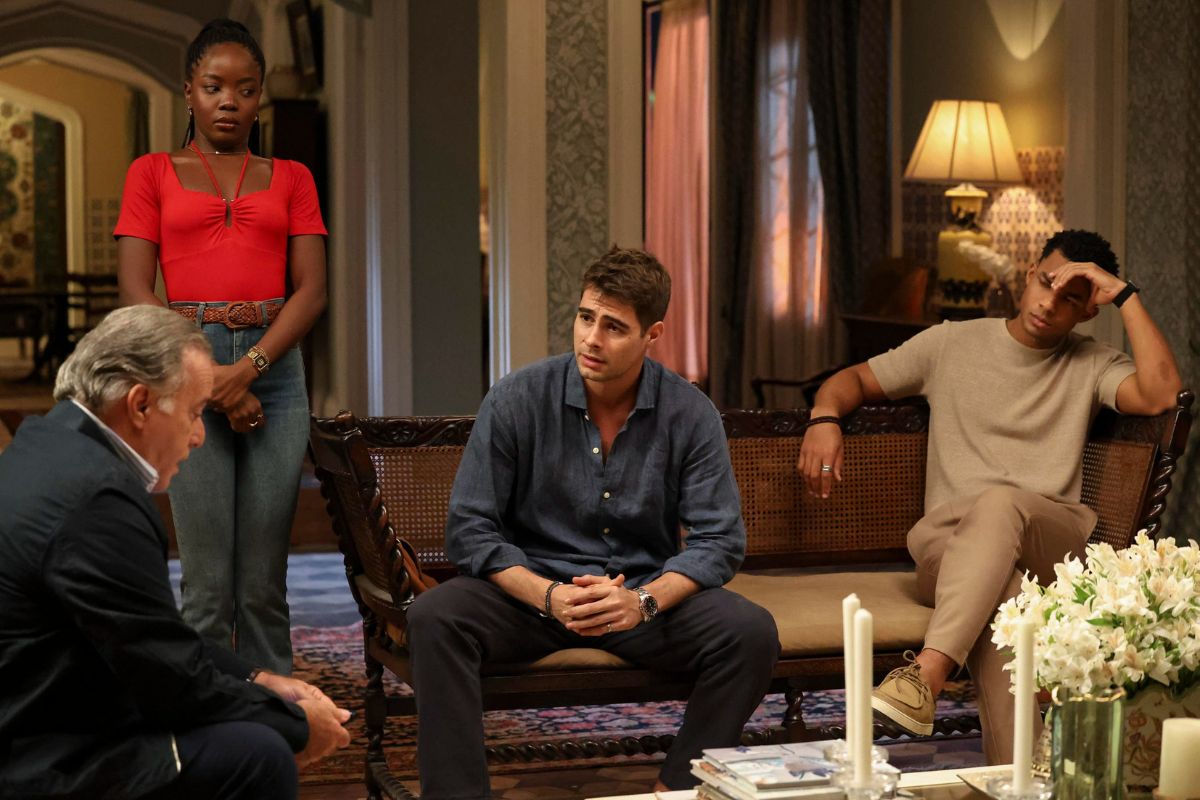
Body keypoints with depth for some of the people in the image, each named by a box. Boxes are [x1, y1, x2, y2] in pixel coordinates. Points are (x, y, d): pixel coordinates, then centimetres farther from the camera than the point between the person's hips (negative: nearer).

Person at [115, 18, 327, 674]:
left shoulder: (290, 179, 15)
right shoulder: (152, 174, 10)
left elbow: (311, 289, 5)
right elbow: (136, 293, 1)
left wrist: (247, 367, -10)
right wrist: (209, 382, -9)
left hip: (274, 368, 2)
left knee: (264, 583, 0)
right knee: (208, 583, -4)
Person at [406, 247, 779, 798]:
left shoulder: (690, 415, -5)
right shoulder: (516, 401, -7)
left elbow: (719, 539, -7)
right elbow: (470, 528, -8)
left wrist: (644, 600, -25)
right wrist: (548, 596, -24)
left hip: (647, 593, 1)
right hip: (532, 586, -1)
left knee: (751, 633, -25)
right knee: (433, 619, -30)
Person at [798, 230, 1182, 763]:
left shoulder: (1092, 366, 15)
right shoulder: (952, 344, 18)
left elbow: (1161, 395, -6)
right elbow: (856, 379, 21)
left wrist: (1126, 296, -1)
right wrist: (825, 417, -3)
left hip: (1053, 538, 0)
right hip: (947, 542, 1)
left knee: (1000, 504, -39)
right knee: (1002, 589, -38)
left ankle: (928, 672, -52)